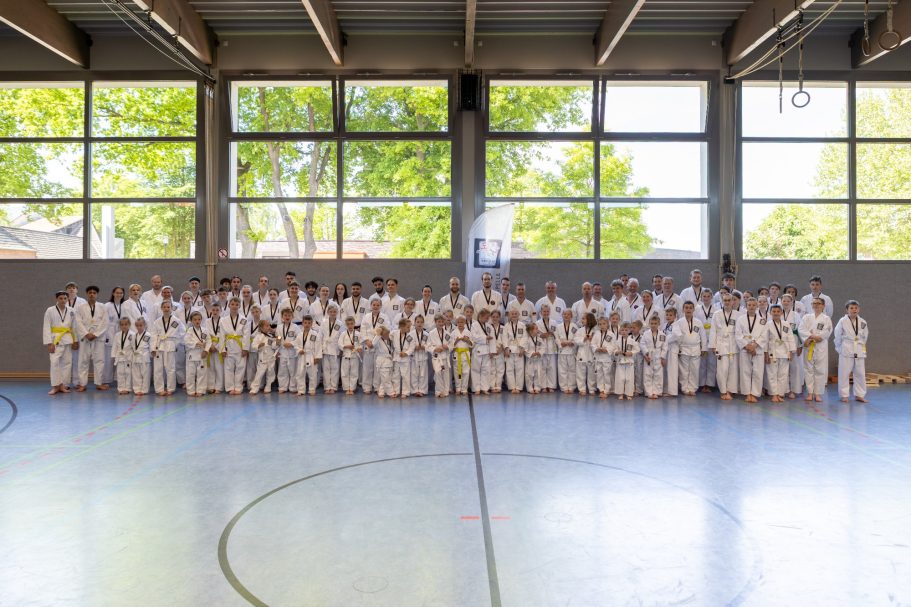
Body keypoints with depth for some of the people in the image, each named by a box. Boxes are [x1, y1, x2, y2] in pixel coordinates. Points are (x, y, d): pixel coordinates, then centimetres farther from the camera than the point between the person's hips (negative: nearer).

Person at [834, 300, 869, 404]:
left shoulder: (862, 322, 2)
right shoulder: (843, 321, -7)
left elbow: (865, 336, 13)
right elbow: (837, 336, -1)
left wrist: (861, 346, 10)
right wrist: (839, 348, 3)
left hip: (859, 352, 3)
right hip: (846, 352, -3)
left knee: (860, 374, 7)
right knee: (844, 374, 0)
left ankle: (859, 395, 18)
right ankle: (844, 395, 9)